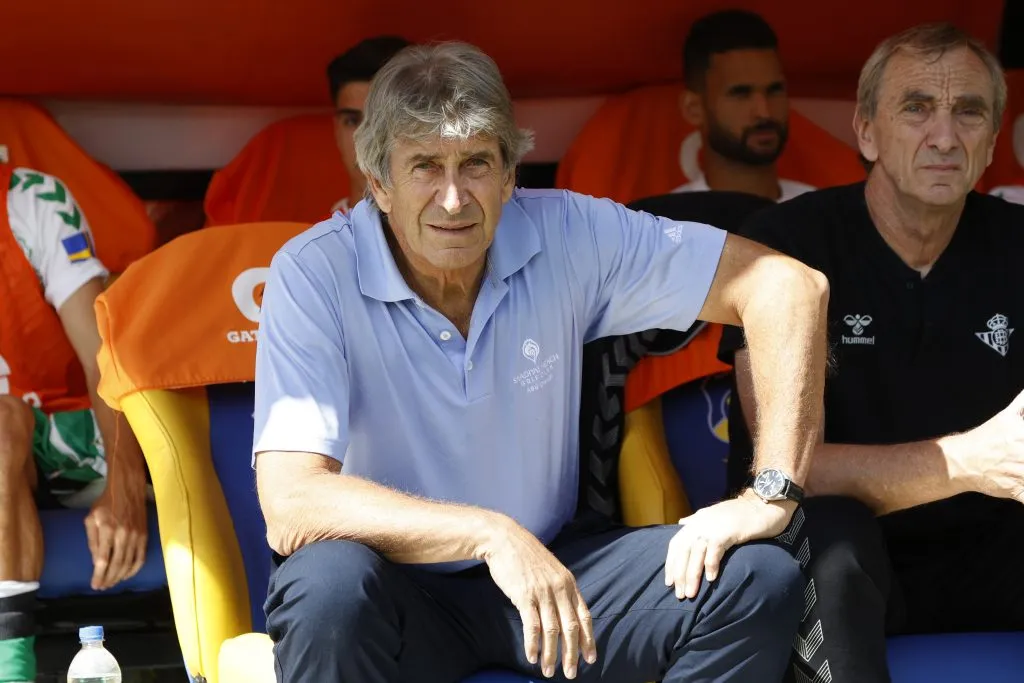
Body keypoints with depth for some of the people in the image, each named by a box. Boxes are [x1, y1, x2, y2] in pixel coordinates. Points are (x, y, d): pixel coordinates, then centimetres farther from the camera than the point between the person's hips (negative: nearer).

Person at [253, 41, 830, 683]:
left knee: (758, 578, -18)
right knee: (329, 584, -38)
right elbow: (291, 505, -28)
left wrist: (772, 494, -18)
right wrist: (490, 535, -38)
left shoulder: (567, 236, -9)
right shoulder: (312, 276, -18)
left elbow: (789, 286, -8)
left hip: (552, 565, 3)